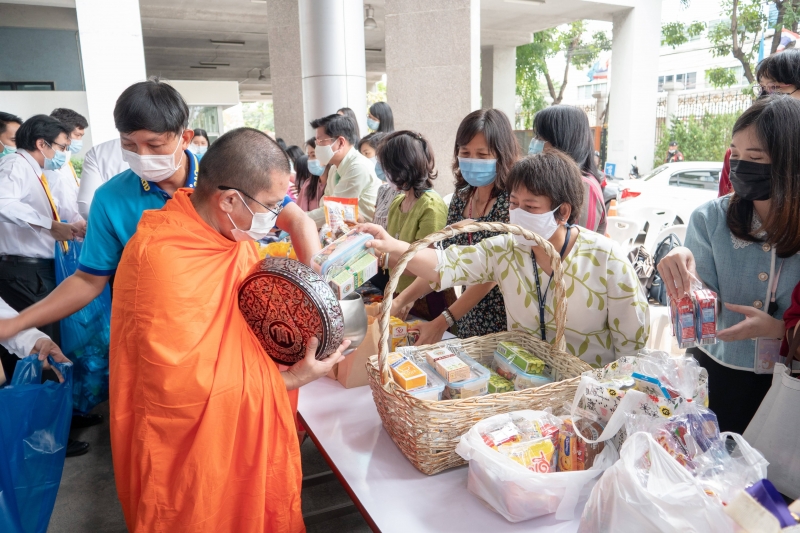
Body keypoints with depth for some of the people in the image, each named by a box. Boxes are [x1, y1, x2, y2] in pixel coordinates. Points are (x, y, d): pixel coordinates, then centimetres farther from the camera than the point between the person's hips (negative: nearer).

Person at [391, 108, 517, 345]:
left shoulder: (511, 201, -16)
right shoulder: (461, 197, 4)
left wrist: (442, 322, -23)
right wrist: (403, 299, -5)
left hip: (504, 326, -6)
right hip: (468, 321, 6)